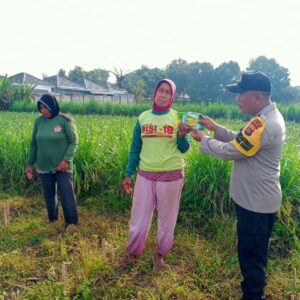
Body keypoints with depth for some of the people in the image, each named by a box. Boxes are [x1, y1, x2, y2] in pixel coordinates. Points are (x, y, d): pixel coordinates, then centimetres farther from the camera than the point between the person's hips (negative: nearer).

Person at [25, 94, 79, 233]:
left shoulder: (65, 120, -9)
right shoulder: (39, 122, 3)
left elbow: (74, 142, -8)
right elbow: (34, 144, 10)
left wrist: (66, 160, -19)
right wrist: (29, 164, 8)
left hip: (62, 167, -4)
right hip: (44, 167, 4)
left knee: (67, 195, 1)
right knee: (49, 195, 15)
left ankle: (71, 222, 19)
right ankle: (52, 219, 35)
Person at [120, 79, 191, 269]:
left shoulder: (177, 117, -2)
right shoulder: (143, 117, 4)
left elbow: (184, 149, -2)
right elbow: (135, 148, 9)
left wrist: (182, 136, -23)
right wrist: (129, 174, 6)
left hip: (171, 176, -2)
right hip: (145, 175, 2)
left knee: (167, 219, 13)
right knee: (139, 218, 12)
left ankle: (161, 255, 33)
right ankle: (133, 252, 33)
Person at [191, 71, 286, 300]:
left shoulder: (263, 124, -29)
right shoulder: (268, 117, 6)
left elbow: (229, 152, -24)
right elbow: (240, 141, 11)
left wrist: (203, 139, -10)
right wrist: (215, 128, 3)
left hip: (256, 201, -11)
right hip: (259, 198, 11)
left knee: (250, 252, 8)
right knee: (256, 251, 27)